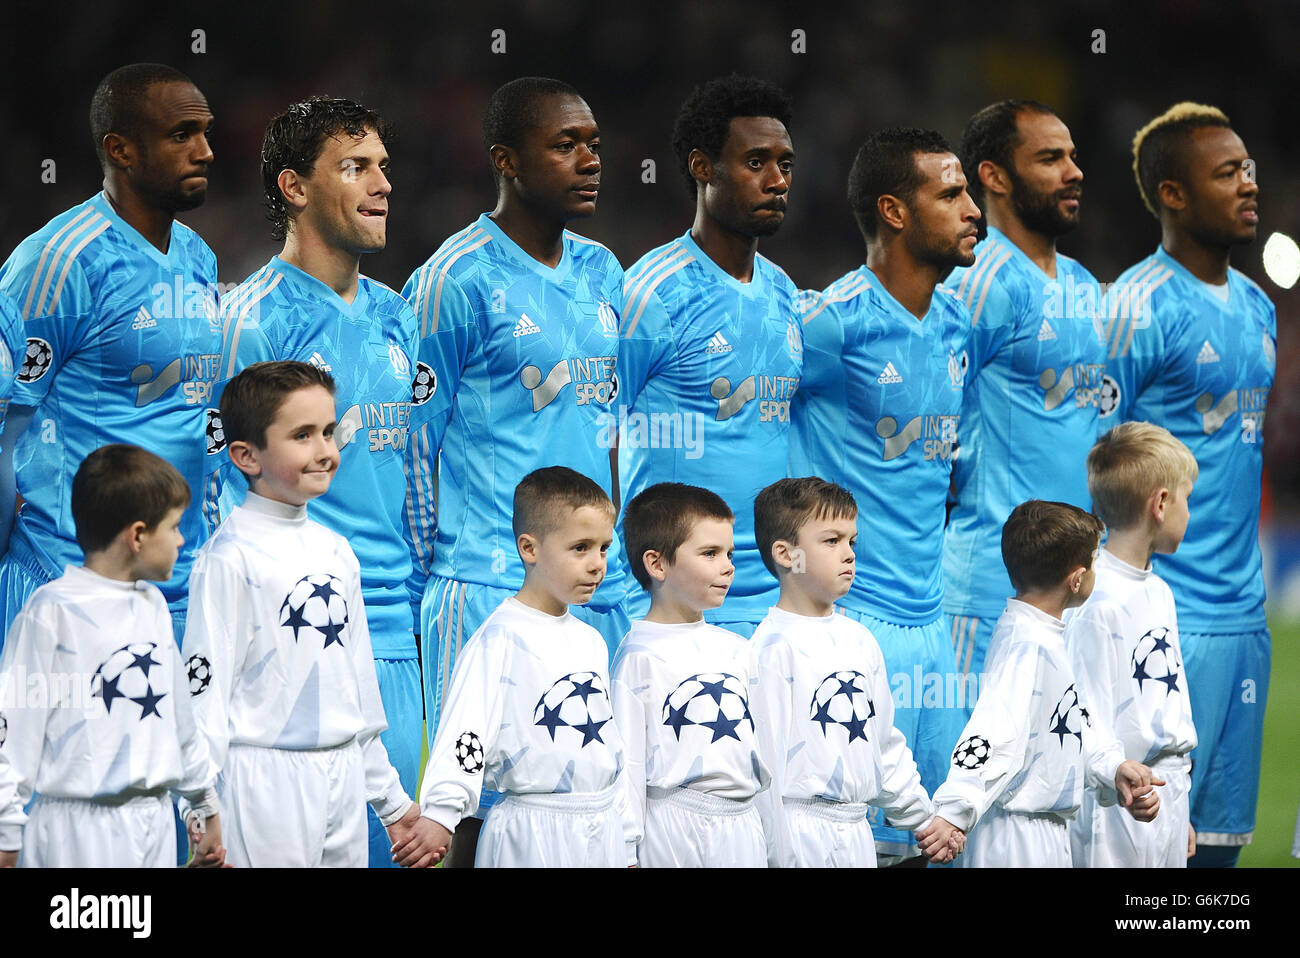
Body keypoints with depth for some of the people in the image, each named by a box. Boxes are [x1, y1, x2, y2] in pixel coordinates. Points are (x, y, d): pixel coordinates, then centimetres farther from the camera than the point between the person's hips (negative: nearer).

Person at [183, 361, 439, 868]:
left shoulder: (337, 553, 13)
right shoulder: (232, 556, -8)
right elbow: (206, 685, -11)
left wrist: (392, 801, 21)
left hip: (343, 783, 7)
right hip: (265, 783, -7)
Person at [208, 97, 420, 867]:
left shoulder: (395, 316, 15)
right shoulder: (257, 318, -7)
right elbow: (221, 485, -7)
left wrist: (423, 598, 19)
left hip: (393, 632, 7)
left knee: (386, 842, 6)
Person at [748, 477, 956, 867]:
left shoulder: (860, 640, 13)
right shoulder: (775, 646, -10)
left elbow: (886, 744, 20)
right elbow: (768, 755, -12)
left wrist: (924, 817, 19)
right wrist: (778, 854, -14)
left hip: (855, 832, 7)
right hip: (802, 831, -7)